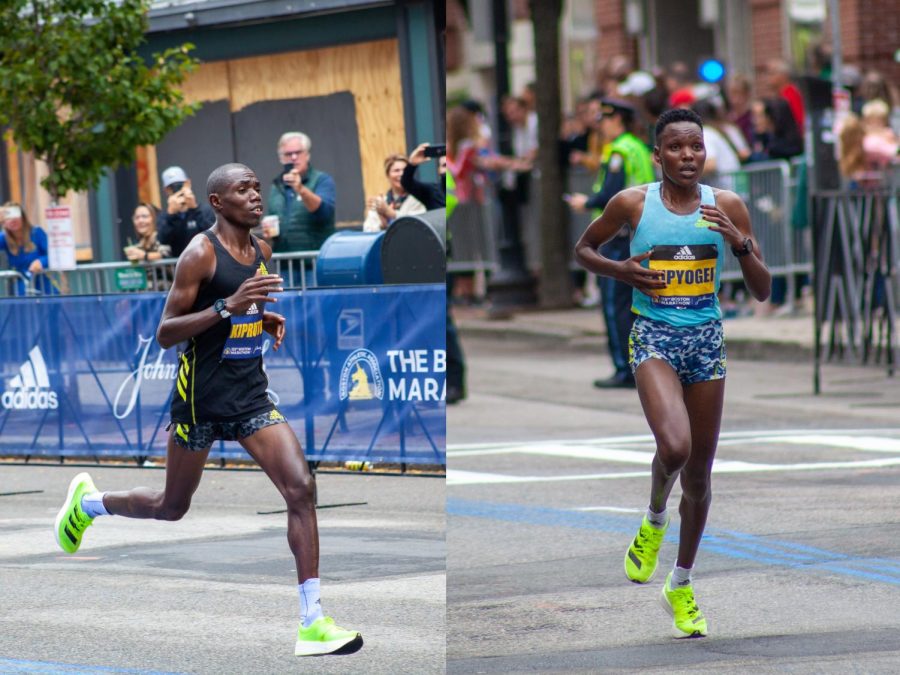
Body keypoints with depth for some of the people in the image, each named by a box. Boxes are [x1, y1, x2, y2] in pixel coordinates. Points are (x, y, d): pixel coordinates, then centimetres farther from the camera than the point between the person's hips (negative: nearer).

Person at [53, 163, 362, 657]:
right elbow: (165, 334, -15)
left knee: (300, 488, -12)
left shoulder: (261, 252, 9)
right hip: (202, 397, -5)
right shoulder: (201, 254, -13)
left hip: (251, 395, 5)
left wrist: (266, 320, 4)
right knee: (172, 507, 11)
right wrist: (227, 307, -27)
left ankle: (312, 624, -13)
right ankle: (88, 502, 42)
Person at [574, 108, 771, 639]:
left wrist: (741, 244, -17)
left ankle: (682, 586, 27)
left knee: (699, 472, 9)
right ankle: (655, 521, 7)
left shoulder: (727, 207, -1)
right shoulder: (632, 204, -4)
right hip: (654, 337, -3)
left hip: (707, 339, 3)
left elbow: (763, 291, 1)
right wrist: (619, 271, -8)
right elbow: (583, 249, 12)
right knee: (674, 446, -27)